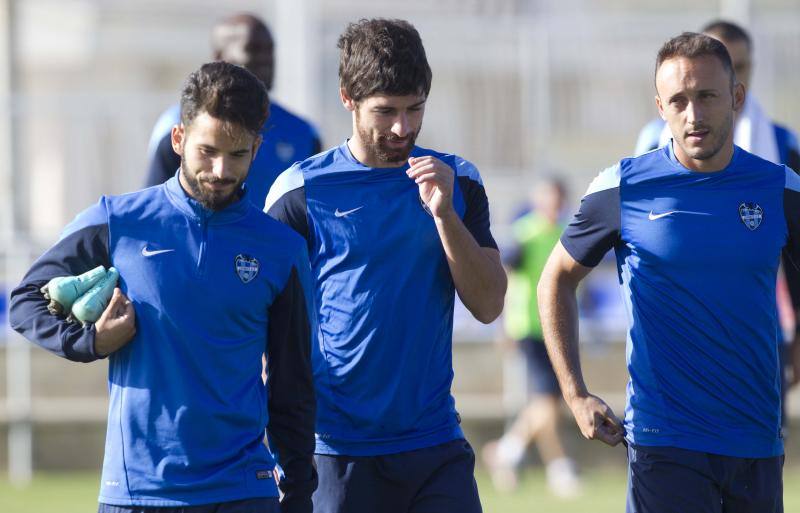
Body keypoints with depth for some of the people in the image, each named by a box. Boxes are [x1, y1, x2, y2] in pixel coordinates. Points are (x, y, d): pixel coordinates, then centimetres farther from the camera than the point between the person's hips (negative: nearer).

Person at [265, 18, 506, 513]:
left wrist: (443, 213, -11)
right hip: (338, 453, -3)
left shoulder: (457, 181, 8)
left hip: (436, 443, 3)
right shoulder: (302, 190, -2)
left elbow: (489, 305, 2)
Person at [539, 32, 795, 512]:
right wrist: (576, 395, 2)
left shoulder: (779, 189, 2)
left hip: (759, 442, 3)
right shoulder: (623, 189, -2)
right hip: (664, 441, -3)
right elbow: (558, 279, 10)